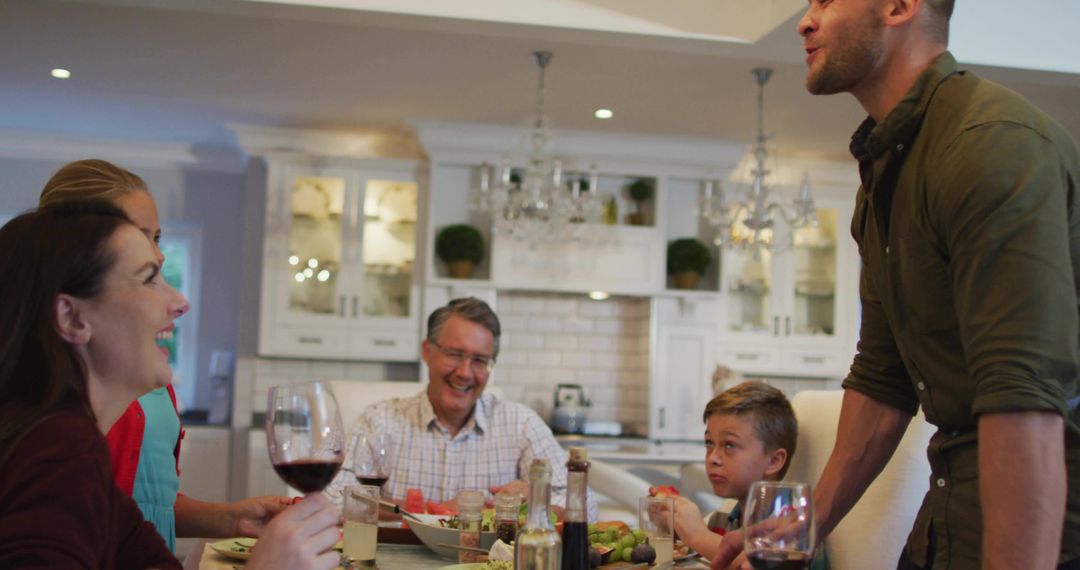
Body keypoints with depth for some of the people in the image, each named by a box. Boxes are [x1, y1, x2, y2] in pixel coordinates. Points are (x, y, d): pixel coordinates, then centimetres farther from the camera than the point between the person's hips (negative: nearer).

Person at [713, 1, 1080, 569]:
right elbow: (882, 376, 14)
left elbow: (1026, 400, -30)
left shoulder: (995, 143, -21)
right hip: (954, 500, 8)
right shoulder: (885, 167, 11)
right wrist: (808, 523, 13)